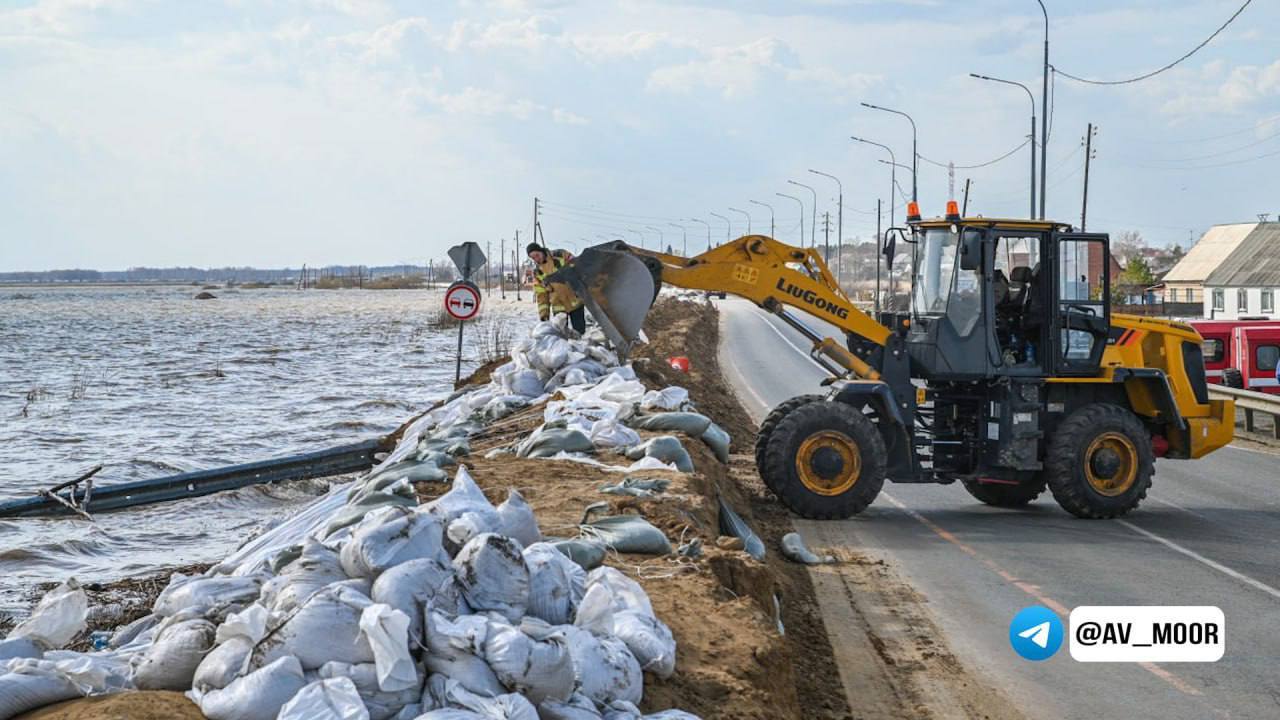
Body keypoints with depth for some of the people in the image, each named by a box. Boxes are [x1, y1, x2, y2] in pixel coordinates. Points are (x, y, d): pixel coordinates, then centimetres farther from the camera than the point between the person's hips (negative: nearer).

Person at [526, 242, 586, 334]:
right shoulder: (537, 272, 2)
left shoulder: (561, 255, -8)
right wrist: (543, 314, -3)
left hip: (574, 301, -2)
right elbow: (541, 295, 4)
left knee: (579, 331, -1)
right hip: (558, 306, 2)